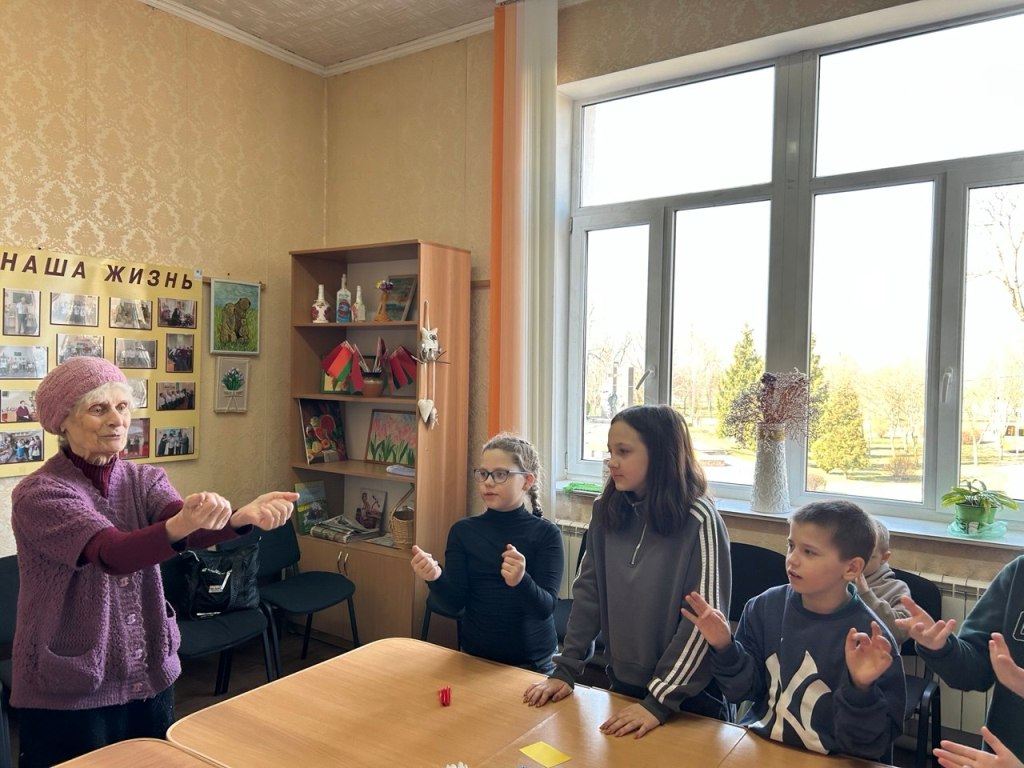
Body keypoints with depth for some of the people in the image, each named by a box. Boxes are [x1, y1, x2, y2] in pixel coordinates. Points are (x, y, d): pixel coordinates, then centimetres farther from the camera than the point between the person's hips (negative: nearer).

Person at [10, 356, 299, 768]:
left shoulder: (145, 479, 0)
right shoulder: (38, 493, -15)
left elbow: (188, 531, -20)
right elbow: (114, 554, -32)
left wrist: (243, 515, -42)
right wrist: (182, 524, -52)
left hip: (151, 679, 5)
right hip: (68, 691, -5)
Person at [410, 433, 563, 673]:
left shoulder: (546, 533, -12)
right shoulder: (463, 530, -4)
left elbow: (546, 607, -19)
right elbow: (455, 602, -8)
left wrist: (521, 582, -39)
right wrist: (436, 578, -29)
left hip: (532, 662, -2)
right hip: (475, 656, 2)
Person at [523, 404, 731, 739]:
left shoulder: (698, 520, -19)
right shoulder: (606, 512, -3)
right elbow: (588, 592, 1)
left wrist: (660, 701, -21)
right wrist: (564, 671, -4)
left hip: (690, 703, -5)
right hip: (622, 687, 5)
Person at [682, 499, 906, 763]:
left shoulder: (871, 642, -15)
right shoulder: (765, 607, -4)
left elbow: (867, 745, -11)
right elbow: (745, 690, 3)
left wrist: (860, 688, -26)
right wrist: (725, 648, -13)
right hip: (756, 745, 2)